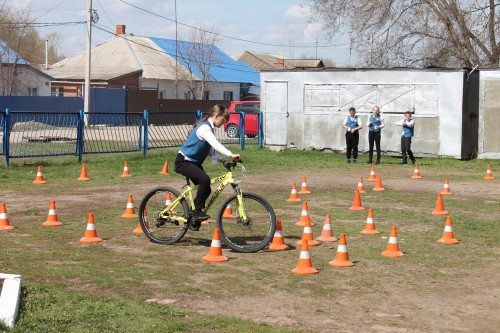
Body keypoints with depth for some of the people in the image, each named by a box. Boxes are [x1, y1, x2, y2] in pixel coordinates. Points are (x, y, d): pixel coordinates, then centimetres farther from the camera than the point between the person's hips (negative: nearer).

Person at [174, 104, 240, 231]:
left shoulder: (209, 128, 11)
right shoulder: (204, 128, -21)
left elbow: (210, 149, 14)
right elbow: (215, 144, -35)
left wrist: (221, 160, -2)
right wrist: (231, 155, -45)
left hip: (193, 162, 10)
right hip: (183, 162, -10)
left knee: (206, 189, 4)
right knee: (205, 179, -31)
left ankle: (193, 220, 16)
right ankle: (198, 212, -21)